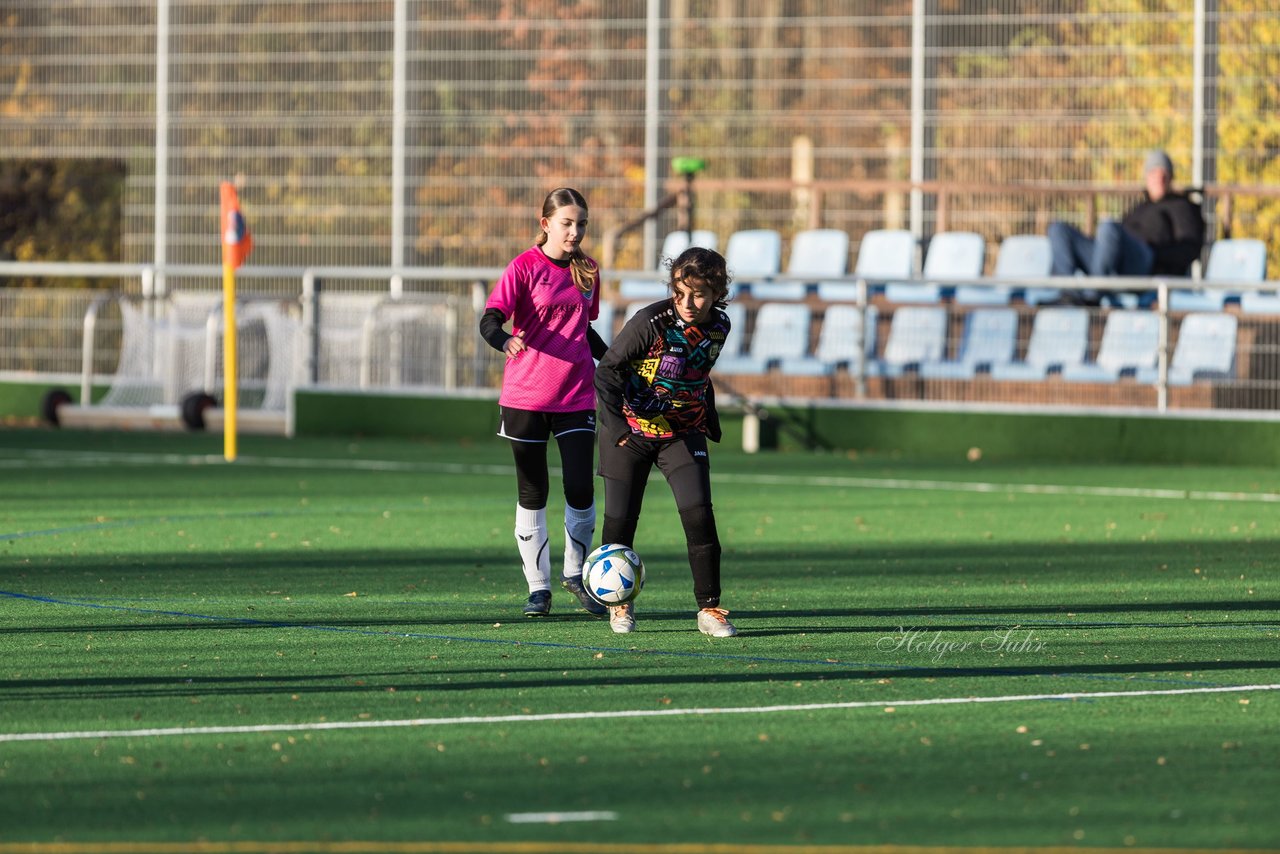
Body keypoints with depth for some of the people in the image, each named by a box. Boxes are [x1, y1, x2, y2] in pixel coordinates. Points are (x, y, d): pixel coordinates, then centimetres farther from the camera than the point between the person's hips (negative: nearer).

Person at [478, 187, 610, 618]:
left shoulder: (587, 272, 9)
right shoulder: (525, 267, -6)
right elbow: (490, 319, -17)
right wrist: (504, 340, -38)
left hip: (576, 398, 3)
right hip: (525, 397, -3)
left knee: (581, 488, -7)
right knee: (533, 493, 3)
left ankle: (575, 573, 15)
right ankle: (538, 588, 13)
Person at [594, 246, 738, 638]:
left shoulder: (719, 326, -4)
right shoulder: (651, 321, -21)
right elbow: (606, 371, -20)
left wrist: (710, 419, 21)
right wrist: (613, 422, -32)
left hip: (683, 434, 3)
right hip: (632, 429, -3)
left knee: (699, 515, -15)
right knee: (620, 520, 0)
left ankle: (709, 608, -7)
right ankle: (620, 603, 24)